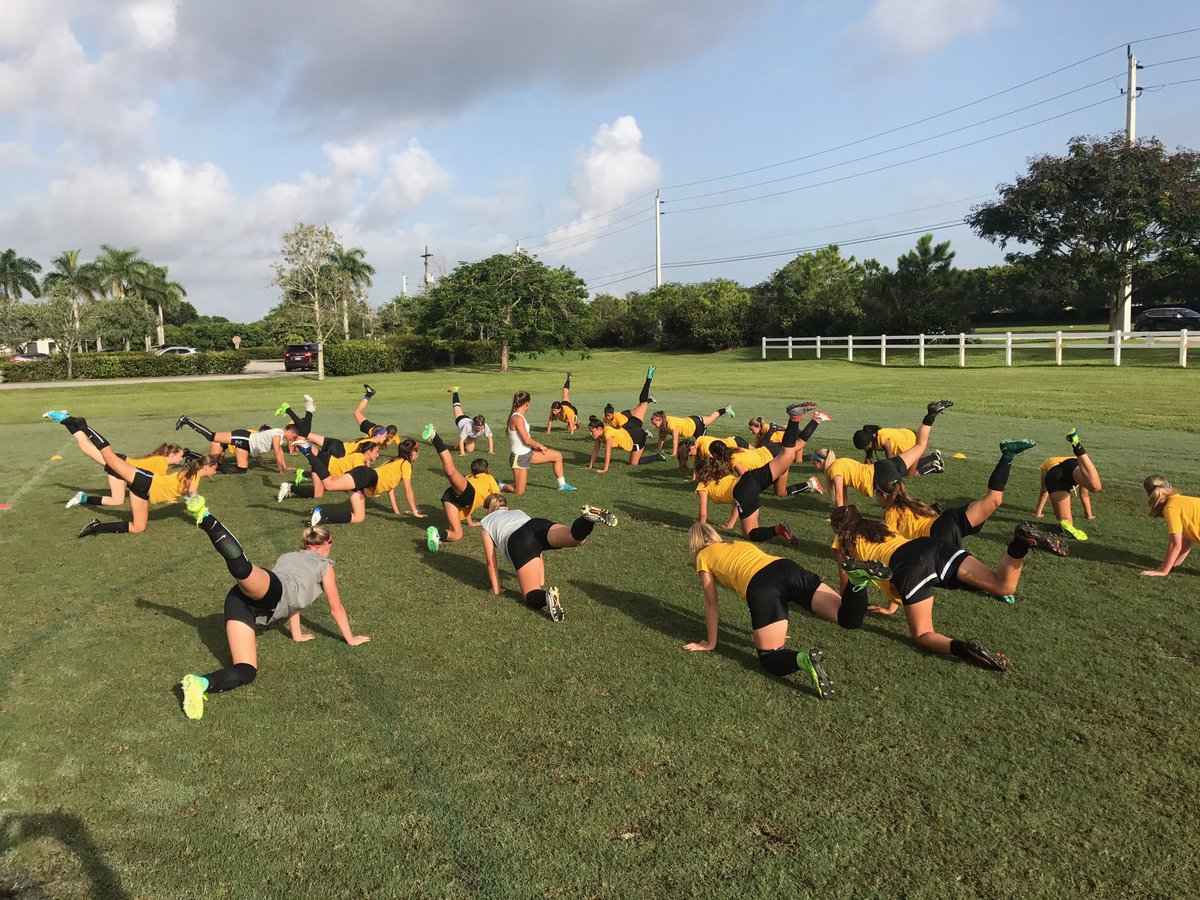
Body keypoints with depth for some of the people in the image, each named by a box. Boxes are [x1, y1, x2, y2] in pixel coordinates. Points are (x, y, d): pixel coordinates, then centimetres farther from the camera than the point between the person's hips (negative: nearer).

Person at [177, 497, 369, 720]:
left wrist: (297, 635, 67)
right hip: (268, 589, -7)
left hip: (238, 601, 7)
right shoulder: (324, 564, 27)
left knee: (246, 672, -8)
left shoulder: (286, 556, 45)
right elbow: (336, 609, 33)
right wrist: (351, 639, 46)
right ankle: (204, 518, -48)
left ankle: (199, 684, -34)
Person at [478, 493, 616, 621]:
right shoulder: (518, 511, 46)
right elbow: (536, 551, 48)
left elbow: (491, 562, 31)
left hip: (517, 541, -3)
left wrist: (496, 590, 39)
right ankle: (588, 518, -51)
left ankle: (547, 598, -37)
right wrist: (541, 582, 54)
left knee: (532, 597, -5)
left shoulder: (486, 522, 36)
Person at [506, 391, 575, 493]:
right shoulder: (517, 418, -24)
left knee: (557, 456, 9)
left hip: (527, 453, 10)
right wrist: (540, 446, -7)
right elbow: (527, 440, -24)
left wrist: (537, 446, 1)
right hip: (519, 457, -10)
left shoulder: (520, 416, 6)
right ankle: (501, 486, 23)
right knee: (519, 491, -5)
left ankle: (562, 485, 20)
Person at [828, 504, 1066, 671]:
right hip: (932, 546, 6)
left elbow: (847, 582, 29)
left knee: (922, 636, 0)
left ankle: (964, 649, -29)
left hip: (910, 566, -6)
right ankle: (1022, 540, -26)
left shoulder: (843, 541, 25)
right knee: (1004, 586, -2)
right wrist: (892, 606, 50)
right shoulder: (877, 526, 40)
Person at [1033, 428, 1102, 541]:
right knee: (1095, 487, -34)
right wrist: (1089, 514, 69)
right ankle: (1077, 446, -37)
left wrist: (1038, 512, 66)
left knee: (1065, 521, -3)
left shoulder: (1047, 464, 48)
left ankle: (1065, 523, -40)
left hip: (1052, 475, 1)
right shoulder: (1072, 462, 47)